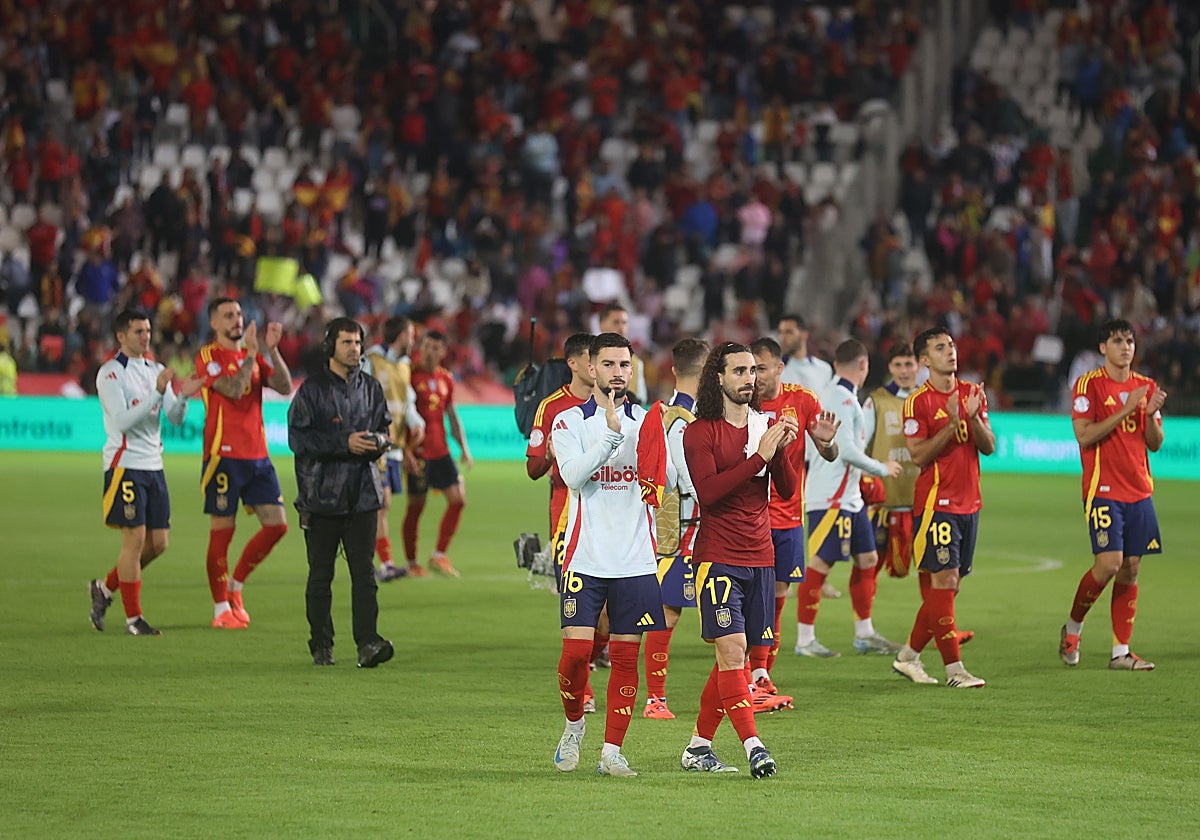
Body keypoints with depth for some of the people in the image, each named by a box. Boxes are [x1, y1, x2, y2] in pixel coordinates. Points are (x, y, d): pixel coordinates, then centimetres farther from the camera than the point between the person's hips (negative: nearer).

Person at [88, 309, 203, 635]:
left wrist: (182, 397, -13)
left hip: (153, 465, 7)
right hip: (125, 464, -7)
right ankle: (133, 617, -2)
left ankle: (104, 587, 25)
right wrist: (157, 392, -26)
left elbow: (175, 418, 8)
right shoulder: (110, 373, -8)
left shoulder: (155, 370, 13)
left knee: (157, 543, 6)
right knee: (135, 539, -9)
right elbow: (123, 421, -19)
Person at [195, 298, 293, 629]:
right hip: (224, 456, -6)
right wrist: (250, 354, -16)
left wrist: (272, 350, -7)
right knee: (222, 530, -3)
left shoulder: (254, 355, 15)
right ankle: (222, 608, 6)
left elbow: (285, 387, 2)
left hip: (257, 456, 6)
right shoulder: (208, 356, -4)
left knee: (277, 524, 1)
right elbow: (233, 390, -19)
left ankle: (235, 586, 18)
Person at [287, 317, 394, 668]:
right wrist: (345, 443, -17)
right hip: (322, 494, -3)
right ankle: (321, 645, 11)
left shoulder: (370, 387, 12)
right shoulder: (312, 388, -3)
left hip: (363, 493, 3)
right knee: (320, 574, 3)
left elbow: (385, 429, 17)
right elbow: (298, 438, -10)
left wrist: (375, 440, -7)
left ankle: (367, 642, -12)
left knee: (364, 571, -6)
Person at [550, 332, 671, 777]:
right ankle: (574, 725, 17)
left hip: (635, 558, 2)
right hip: (585, 557, -2)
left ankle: (612, 751, 7)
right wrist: (611, 433, -23)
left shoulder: (645, 421, 9)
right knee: (576, 651, -9)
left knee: (626, 656, 1)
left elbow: (666, 481, -2)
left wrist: (654, 452, -22)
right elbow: (573, 474, -14)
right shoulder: (570, 421, 2)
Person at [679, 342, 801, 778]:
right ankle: (752, 745, -21)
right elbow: (708, 491, -17)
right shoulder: (700, 431, -4)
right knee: (732, 650, -15)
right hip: (717, 557, -6)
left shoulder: (766, 425, 12)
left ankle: (699, 746, 17)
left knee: (735, 656, 7)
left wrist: (782, 450, -11)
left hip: (760, 558, 6)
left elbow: (788, 491, 7)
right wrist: (760, 455, -21)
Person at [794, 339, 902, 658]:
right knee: (820, 564, -7)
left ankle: (864, 634, 21)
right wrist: (882, 469, -9)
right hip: (831, 498, -11)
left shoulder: (834, 394, 15)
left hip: (849, 497, 11)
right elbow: (846, 450, -21)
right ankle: (805, 640, -3)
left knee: (867, 559, 13)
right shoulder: (842, 398, -16)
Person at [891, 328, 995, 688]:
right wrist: (952, 424, -21)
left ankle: (909, 655, 20)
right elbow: (919, 455, -13)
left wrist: (974, 418, -10)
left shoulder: (972, 394, 11)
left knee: (948, 585, 9)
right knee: (944, 581, -10)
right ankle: (954, 667, -8)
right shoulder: (917, 402, -7)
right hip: (936, 503, -7)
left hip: (968, 503, 7)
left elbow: (989, 447, 8)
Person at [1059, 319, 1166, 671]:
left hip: (1139, 490, 5)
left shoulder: (1146, 387, 11)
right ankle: (1073, 627, 9)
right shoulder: (1089, 384, -5)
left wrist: (1151, 414, -8)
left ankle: (1121, 652, 6)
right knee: (1109, 563, -15)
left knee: (1131, 569, 3)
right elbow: (1084, 435, -14)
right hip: (1103, 489, -5)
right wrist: (1126, 409, -18)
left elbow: (1155, 443, 12)